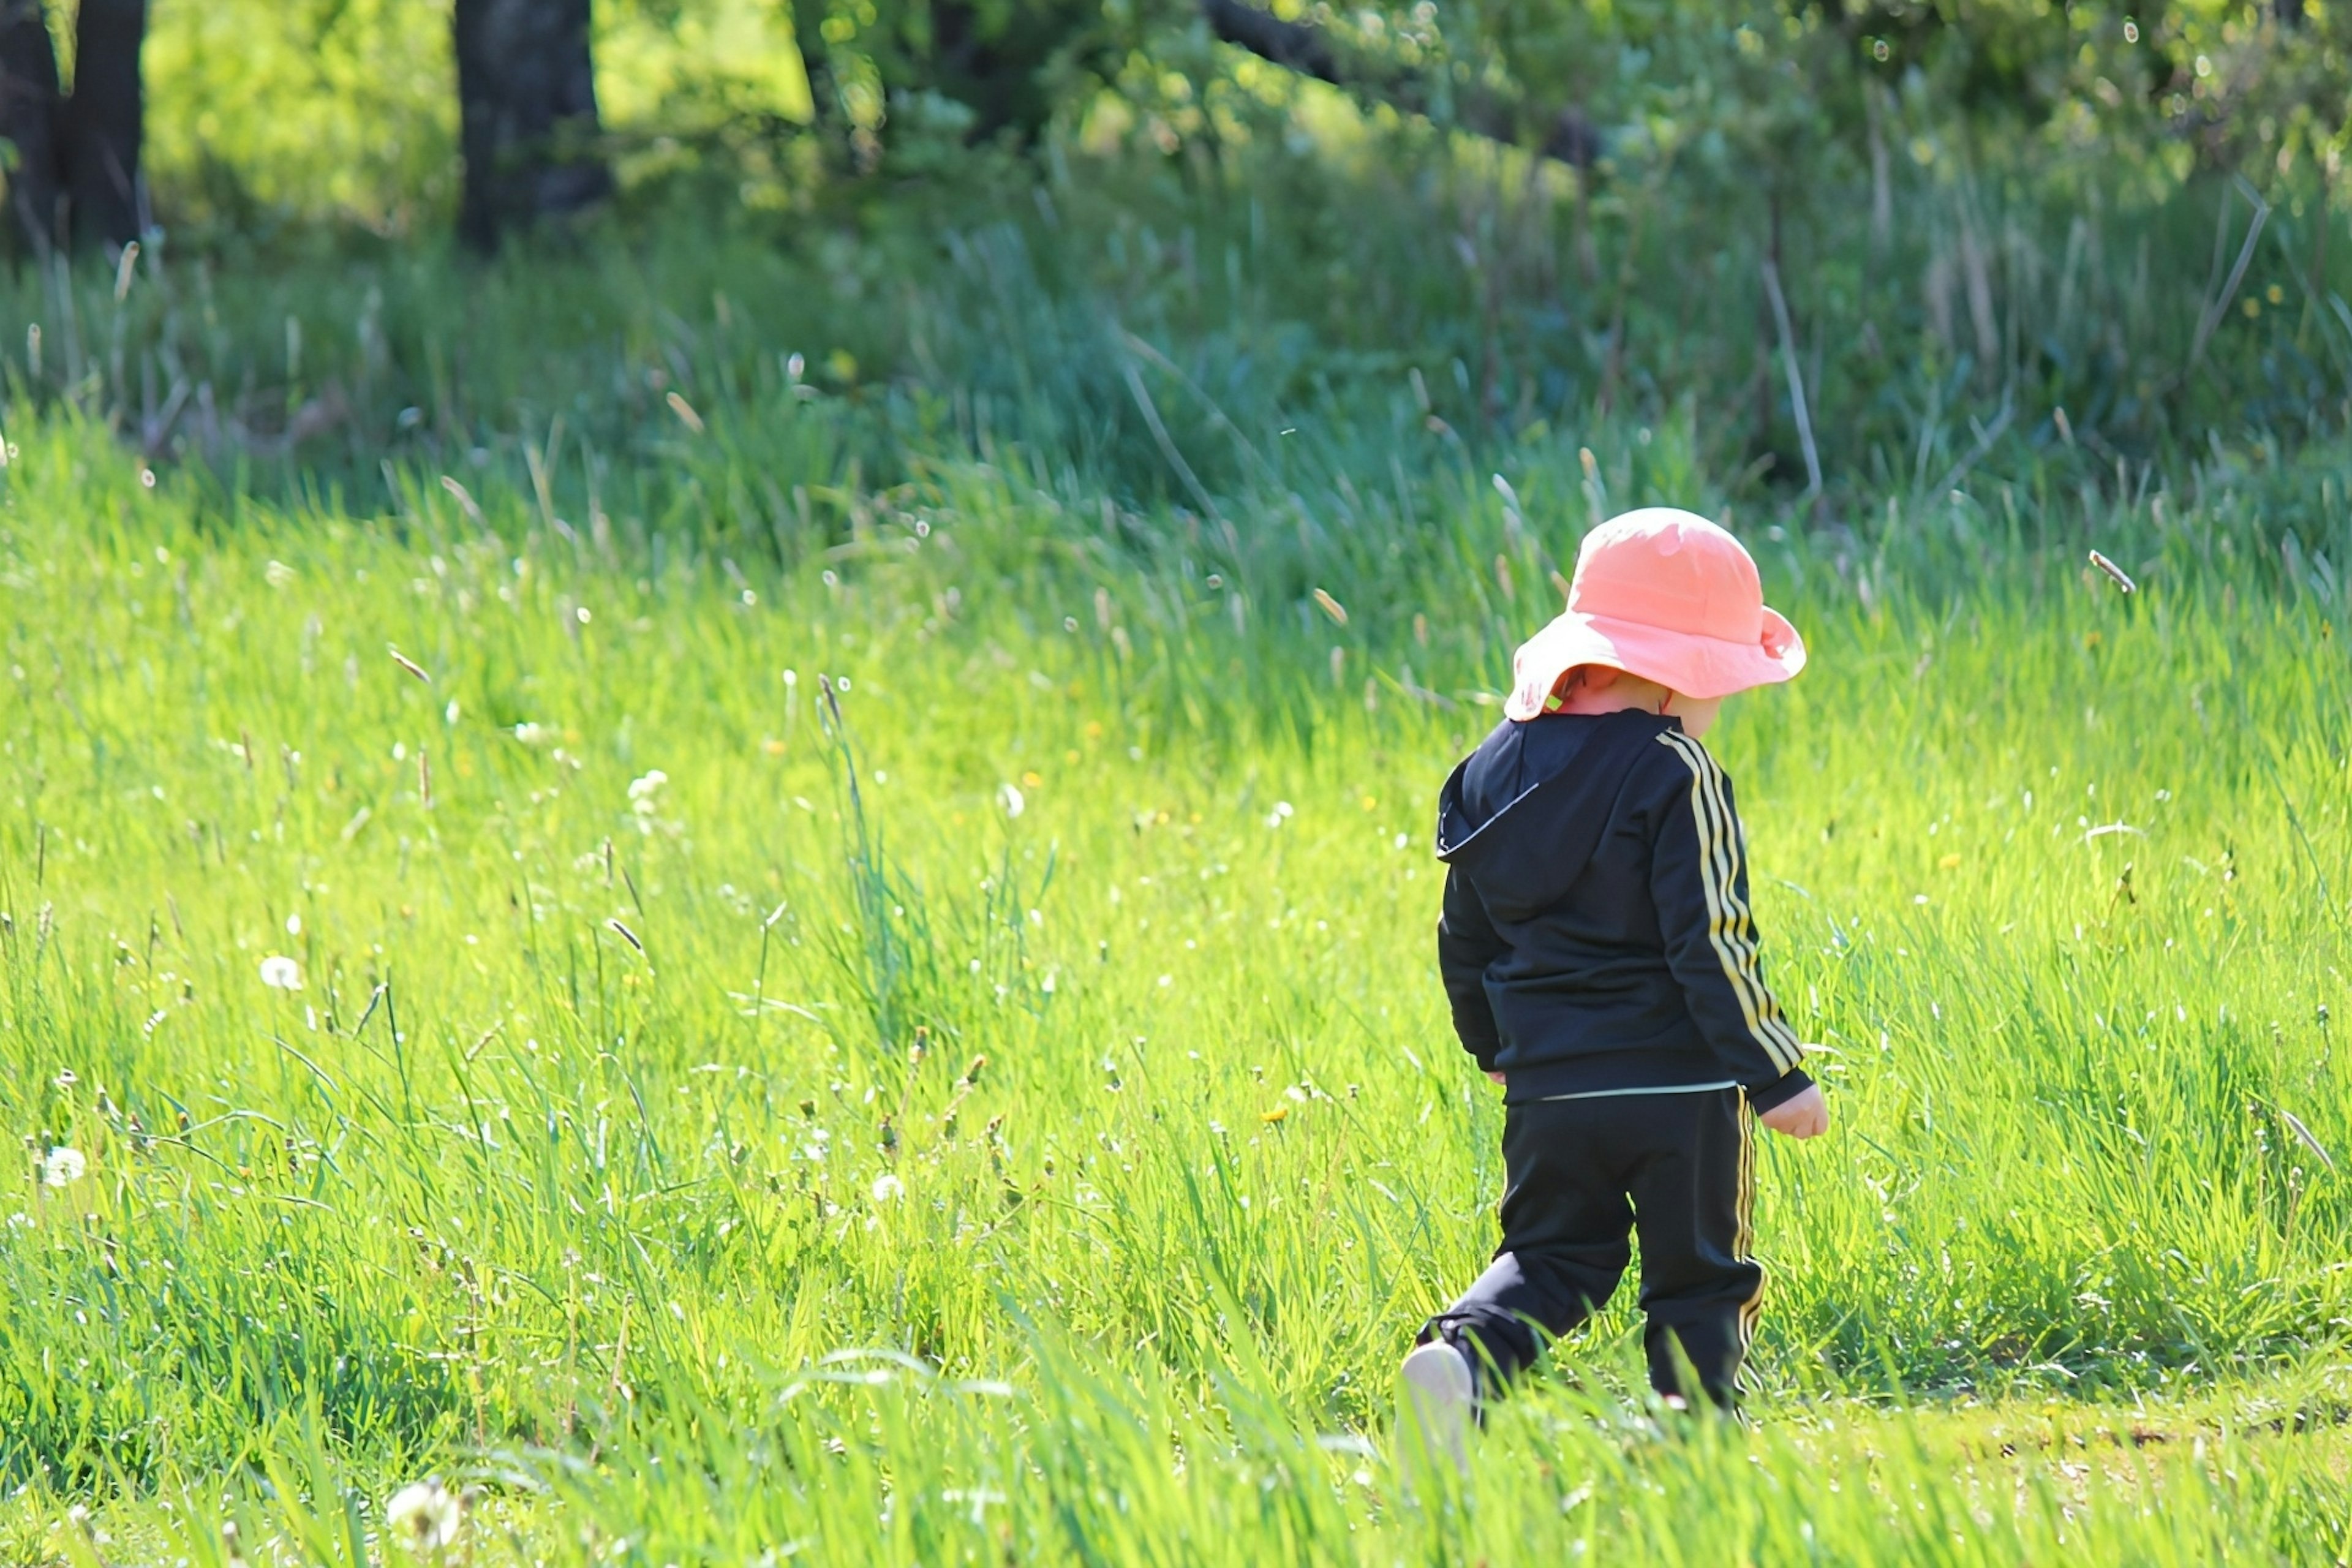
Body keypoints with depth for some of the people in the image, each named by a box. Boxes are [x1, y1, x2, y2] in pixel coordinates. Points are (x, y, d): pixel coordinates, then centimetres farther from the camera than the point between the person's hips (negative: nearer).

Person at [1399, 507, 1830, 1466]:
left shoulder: (1494, 768, 8)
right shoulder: (1675, 775, -12)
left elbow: (1466, 937, 14)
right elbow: (1710, 944, -16)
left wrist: (1495, 1046, 30)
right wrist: (1776, 1074, -10)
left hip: (1546, 1087, 5)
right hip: (1680, 1084, -5)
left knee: (1549, 1255, 14)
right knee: (1698, 1278, 7)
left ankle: (1464, 1354, -13)